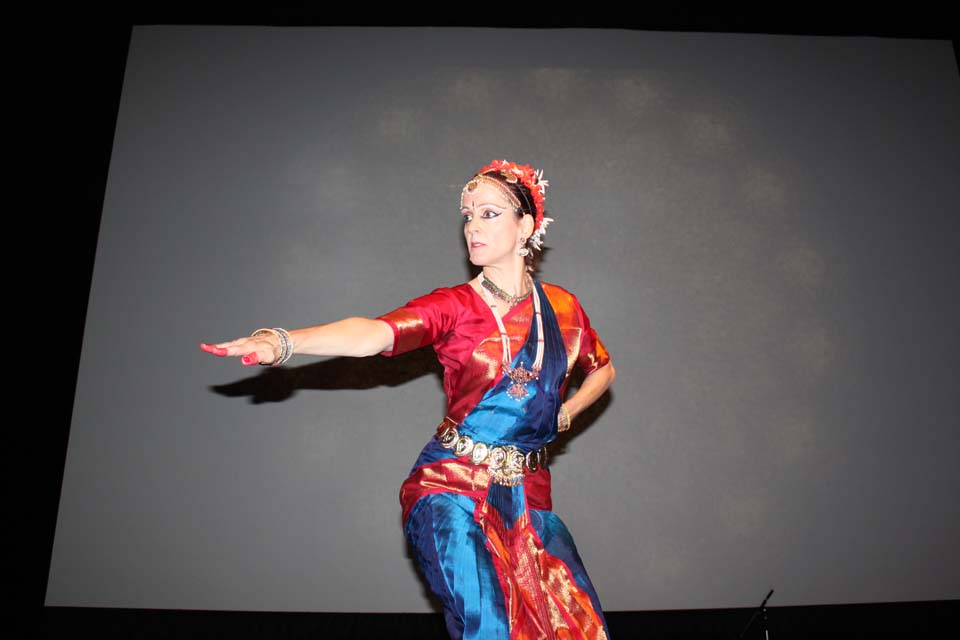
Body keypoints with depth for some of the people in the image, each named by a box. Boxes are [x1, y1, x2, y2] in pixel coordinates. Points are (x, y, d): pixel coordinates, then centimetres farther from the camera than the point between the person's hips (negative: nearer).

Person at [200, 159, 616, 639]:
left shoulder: (560, 306, 4)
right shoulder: (453, 307, -7)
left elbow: (602, 370, 23)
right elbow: (373, 334, -26)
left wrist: (562, 415, 7)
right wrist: (282, 341, -42)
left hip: (528, 493, 4)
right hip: (452, 490, -4)